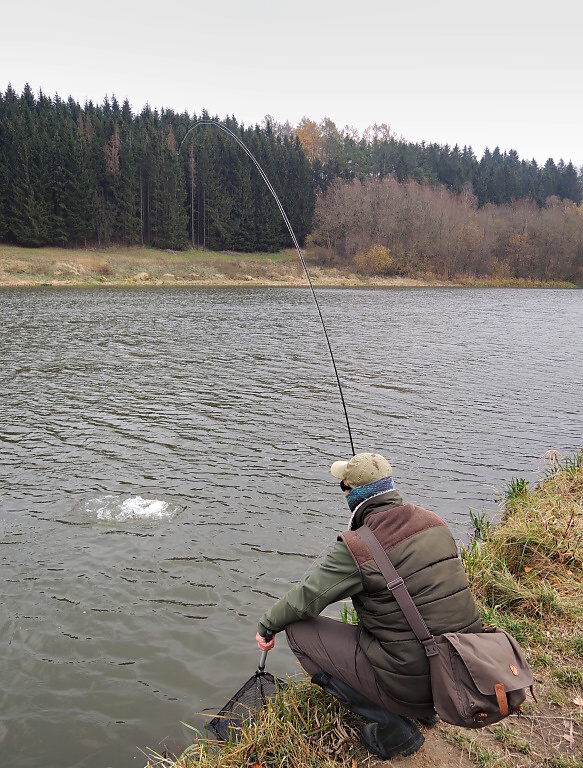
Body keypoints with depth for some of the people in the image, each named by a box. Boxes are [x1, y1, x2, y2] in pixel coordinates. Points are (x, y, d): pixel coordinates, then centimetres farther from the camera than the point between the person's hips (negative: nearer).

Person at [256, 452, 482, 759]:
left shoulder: (357, 548, -19)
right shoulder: (432, 521, 0)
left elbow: (306, 598, -8)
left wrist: (267, 624, 11)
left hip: (413, 684, -7)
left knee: (299, 630, 1)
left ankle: (393, 727, 4)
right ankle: (423, 709, 23)